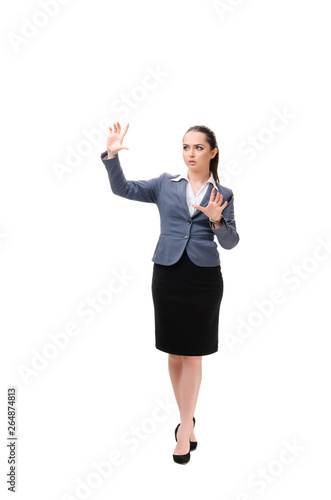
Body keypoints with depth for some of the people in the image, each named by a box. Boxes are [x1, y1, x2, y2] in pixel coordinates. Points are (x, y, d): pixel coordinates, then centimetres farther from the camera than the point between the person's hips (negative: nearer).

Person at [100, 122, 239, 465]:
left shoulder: (223, 195, 4)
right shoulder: (166, 184, 6)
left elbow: (230, 242, 1)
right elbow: (123, 189, 1)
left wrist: (217, 220, -18)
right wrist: (112, 155, -12)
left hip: (204, 279, -1)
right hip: (168, 274, 2)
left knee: (193, 354, 4)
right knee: (174, 353, 10)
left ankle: (184, 427, 14)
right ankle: (187, 420, 28)